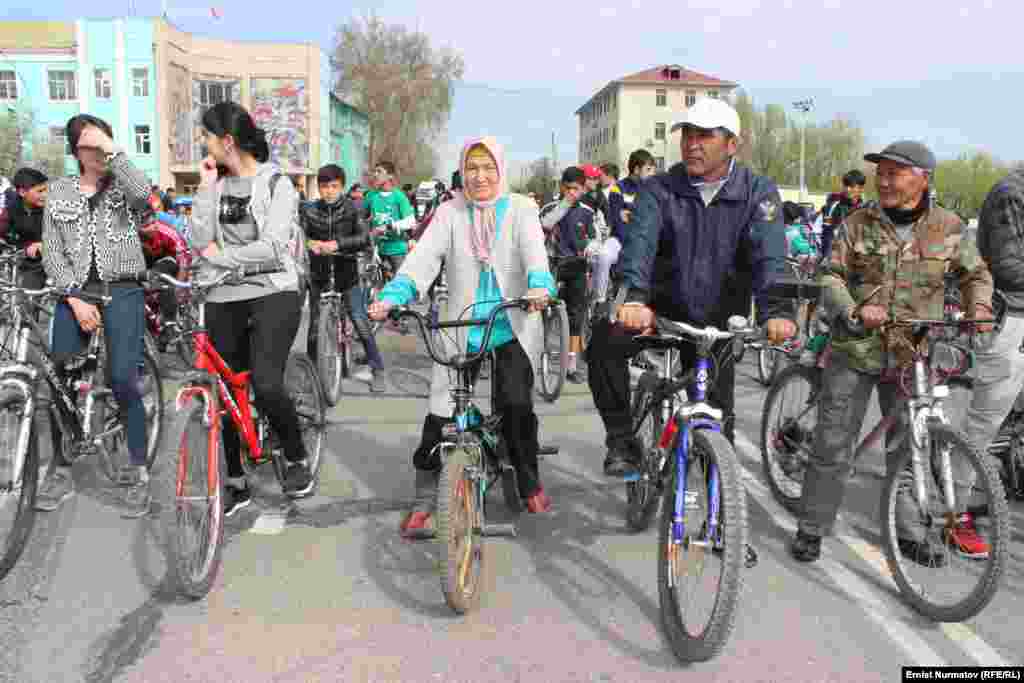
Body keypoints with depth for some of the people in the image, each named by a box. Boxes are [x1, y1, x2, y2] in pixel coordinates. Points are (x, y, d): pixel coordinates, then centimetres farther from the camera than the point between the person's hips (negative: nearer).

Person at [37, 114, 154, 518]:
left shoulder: (123, 185, 6)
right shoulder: (59, 191, 10)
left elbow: (143, 194, -21)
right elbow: (52, 253, 4)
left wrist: (113, 149, -15)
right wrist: (76, 300, -8)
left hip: (121, 292, -2)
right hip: (74, 294, 3)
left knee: (123, 381, -9)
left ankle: (139, 475, 1)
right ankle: (61, 472, 20)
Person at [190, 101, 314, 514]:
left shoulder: (276, 183, -3)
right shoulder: (217, 184, 11)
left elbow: (272, 247, -14)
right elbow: (200, 242, -1)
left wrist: (220, 255, -8)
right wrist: (206, 187, -3)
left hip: (272, 294, -5)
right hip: (224, 299, 5)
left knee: (265, 384, -21)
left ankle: (296, 458, 5)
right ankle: (235, 482, 23)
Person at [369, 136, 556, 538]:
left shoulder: (520, 210, 3)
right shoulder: (450, 213, 5)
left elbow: (534, 250, -16)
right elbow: (424, 256, -10)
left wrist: (538, 286, -38)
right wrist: (392, 296, -27)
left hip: (513, 329, -1)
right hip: (461, 330, 1)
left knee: (515, 404, -17)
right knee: (440, 414, -4)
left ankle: (530, 482, 10)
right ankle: (424, 502, 11)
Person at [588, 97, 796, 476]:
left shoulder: (758, 192, -5)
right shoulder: (658, 189, -6)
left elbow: (769, 255, -21)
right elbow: (640, 241, -24)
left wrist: (775, 309, -41)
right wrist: (634, 297, -44)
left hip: (719, 321, 1)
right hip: (662, 308, 0)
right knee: (604, 340, -28)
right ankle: (622, 440, -11)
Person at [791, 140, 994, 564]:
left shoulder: (948, 227, 3)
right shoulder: (857, 224, -1)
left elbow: (975, 274, 16)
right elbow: (832, 277, -5)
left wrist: (978, 305, -5)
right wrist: (853, 311, -23)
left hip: (913, 356, 1)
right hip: (855, 349, -1)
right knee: (832, 445, 2)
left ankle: (908, 533, 26)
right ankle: (812, 528, 15)